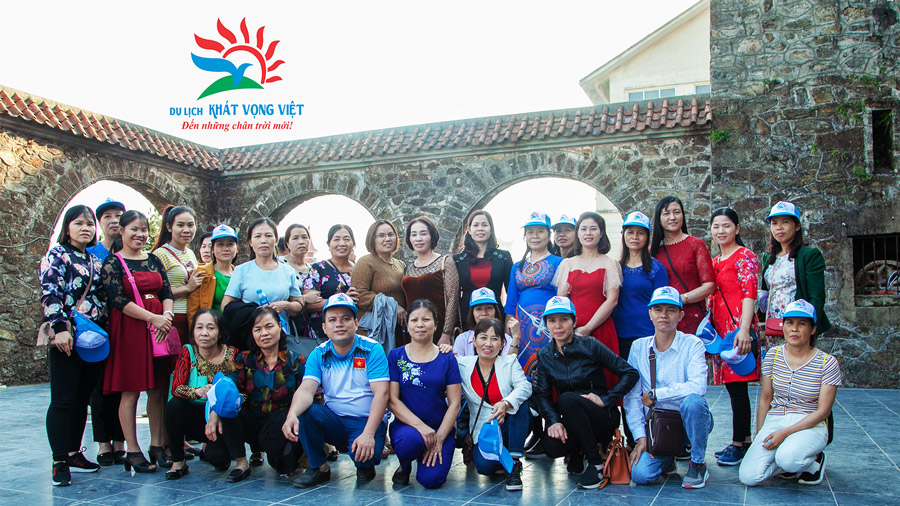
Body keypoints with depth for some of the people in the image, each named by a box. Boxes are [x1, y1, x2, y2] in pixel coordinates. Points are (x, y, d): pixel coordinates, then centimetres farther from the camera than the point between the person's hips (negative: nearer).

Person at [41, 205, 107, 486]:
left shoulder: (96, 260, 17)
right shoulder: (57, 254, -1)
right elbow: (49, 293, -11)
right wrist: (60, 328, -20)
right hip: (68, 338, -6)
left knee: (82, 400, 11)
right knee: (62, 400, -4)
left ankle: (74, 454, 20)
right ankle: (59, 462, 0)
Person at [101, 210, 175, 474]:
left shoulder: (154, 261, 14)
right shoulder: (112, 262, -1)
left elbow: (167, 293, 10)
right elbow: (119, 300, -11)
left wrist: (167, 316, -11)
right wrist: (153, 318, -17)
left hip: (160, 327, 5)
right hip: (129, 329, -5)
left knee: (158, 389, 5)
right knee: (130, 390, -2)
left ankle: (157, 446, 14)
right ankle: (132, 451, 6)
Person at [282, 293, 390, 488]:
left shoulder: (372, 350, -7)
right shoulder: (318, 355, 3)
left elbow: (381, 393, -16)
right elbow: (306, 390, -12)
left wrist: (368, 433, -29)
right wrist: (292, 415, -35)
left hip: (366, 421, -3)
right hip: (334, 420, 3)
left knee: (364, 454, -33)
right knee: (304, 411, -25)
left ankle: (366, 467, 8)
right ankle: (319, 467, -2)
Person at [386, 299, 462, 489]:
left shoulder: (447, 359, 3)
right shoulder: (396, 356, 2)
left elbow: (454, 404, 1)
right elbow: (392, 400, -5)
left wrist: (439, 438, -11)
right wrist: (421, 426, -18)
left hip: (441, 428, 1)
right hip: (406, 425, 0)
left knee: (431, 479, -21)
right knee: (409, 440, -36)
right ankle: (404, 465, 1)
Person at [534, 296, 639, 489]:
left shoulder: (590, 346, -9)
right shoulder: (544, 356, 2)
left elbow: (630, 373, -9)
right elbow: (542, 395, -3)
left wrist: (605, 399, -17)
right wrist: (553, 421, -21)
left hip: (603, 418, -3)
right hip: (570, 421, 3)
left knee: (567, 399, -33)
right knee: (552, 447, -29)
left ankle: (595, 461, -17)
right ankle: (577, 451, 8)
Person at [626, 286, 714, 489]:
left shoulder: (692, 344, -7)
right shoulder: (638, 347, 2)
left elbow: (697, 387, -24)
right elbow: (631, 396, -1)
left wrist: (655, 394, -17)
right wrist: (640, 436, -10)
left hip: (690, 421, -2)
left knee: (692, 400, -35)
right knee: (640, 474, -22)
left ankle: (698, 464, -10)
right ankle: (667, 460, 16)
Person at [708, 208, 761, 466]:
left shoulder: (744, 257, -4)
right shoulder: (714, 262, 18)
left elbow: (749, 295, -13)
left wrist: (744, 329, -22)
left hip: (738, 327, -8)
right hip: (720, 328, 8)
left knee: (737, 387, -6)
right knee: (733, 386, 10)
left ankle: (738, 444, 1)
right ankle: (745, 440, 19)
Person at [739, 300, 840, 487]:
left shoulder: (827, 363, -7)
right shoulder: (773, 355, 2)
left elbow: (823, 411, -9)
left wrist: (785, 432, -18)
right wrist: (759, 436, 4)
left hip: (810, 426, -3)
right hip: (774, 422, 3)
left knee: (787, 458, -36)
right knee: (749, 477, -19)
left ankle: (814, 461, 0)